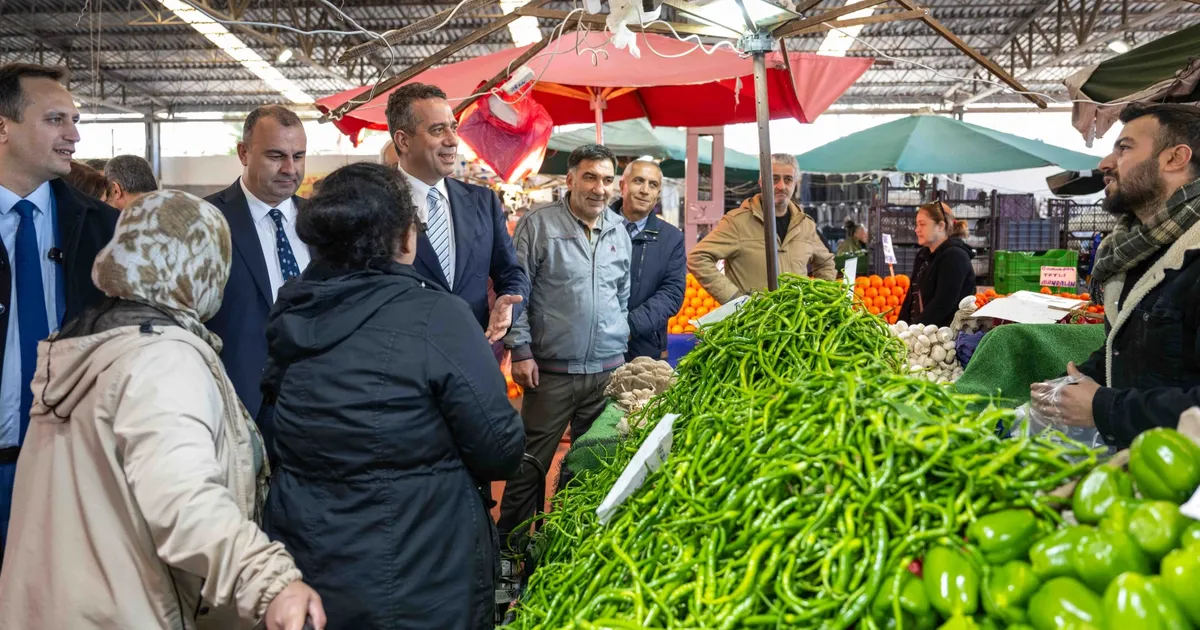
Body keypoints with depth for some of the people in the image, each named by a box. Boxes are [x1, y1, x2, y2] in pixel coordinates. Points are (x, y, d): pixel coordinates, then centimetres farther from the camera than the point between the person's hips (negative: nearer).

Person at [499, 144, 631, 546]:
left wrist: (620, 345, 14)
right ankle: (509, 544, 17)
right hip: (551, 372, -4)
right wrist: (521, 351, -10)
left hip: (608, 372, 5)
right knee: (530, 467, 2)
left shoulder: (619, 232, 10)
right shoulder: (538, 225, -5)